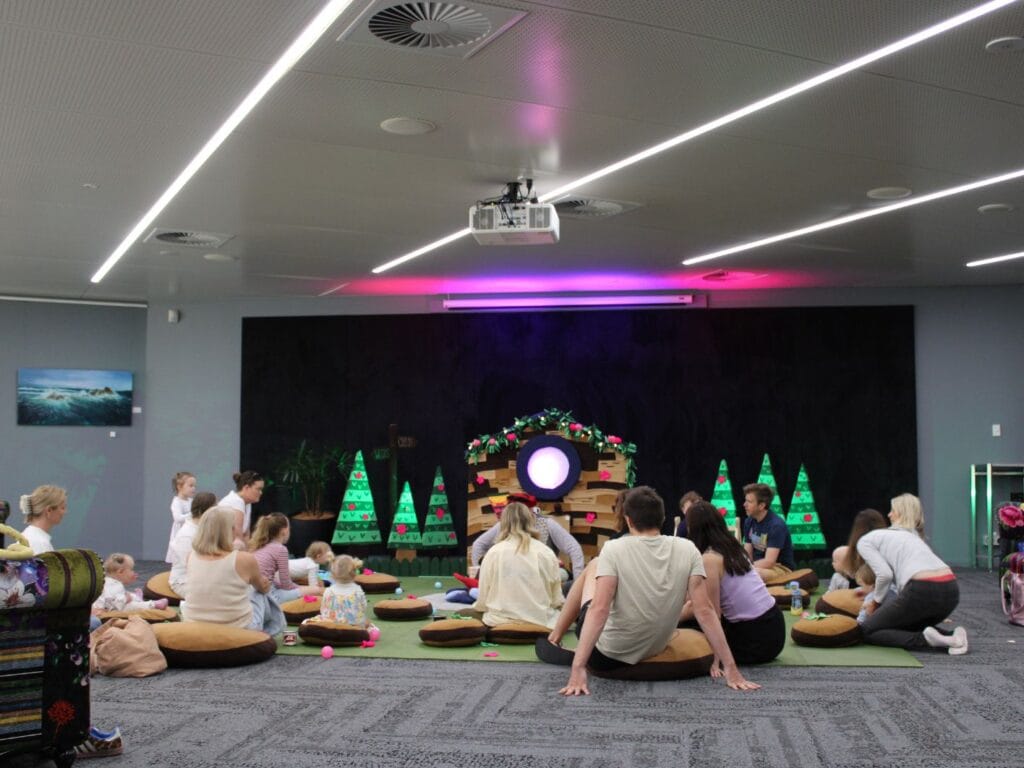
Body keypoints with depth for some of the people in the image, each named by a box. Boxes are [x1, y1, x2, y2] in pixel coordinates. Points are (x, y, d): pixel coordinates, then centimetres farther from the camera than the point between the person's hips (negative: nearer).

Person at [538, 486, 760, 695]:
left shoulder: (614, 549, -18)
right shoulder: (687, 550, -9)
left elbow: (599, 609, -27)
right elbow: (704, 610, -15)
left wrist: (578, 668, -31)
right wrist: (730, 667, -13)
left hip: (606, 654, -4)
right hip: (653, 651, 4)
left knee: (593, 566, 20)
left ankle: (554, 641, 32)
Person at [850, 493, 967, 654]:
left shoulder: (864, 541, 11)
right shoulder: (907, 533, 33)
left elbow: (885, 574, -4)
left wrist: (875, 601, 12)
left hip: (922, 590, -7)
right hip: (950, 590, 7)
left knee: (867, 631, 12)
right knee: (905, 626, 31)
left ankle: (925, 639, -10)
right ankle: (950, 636, 5)